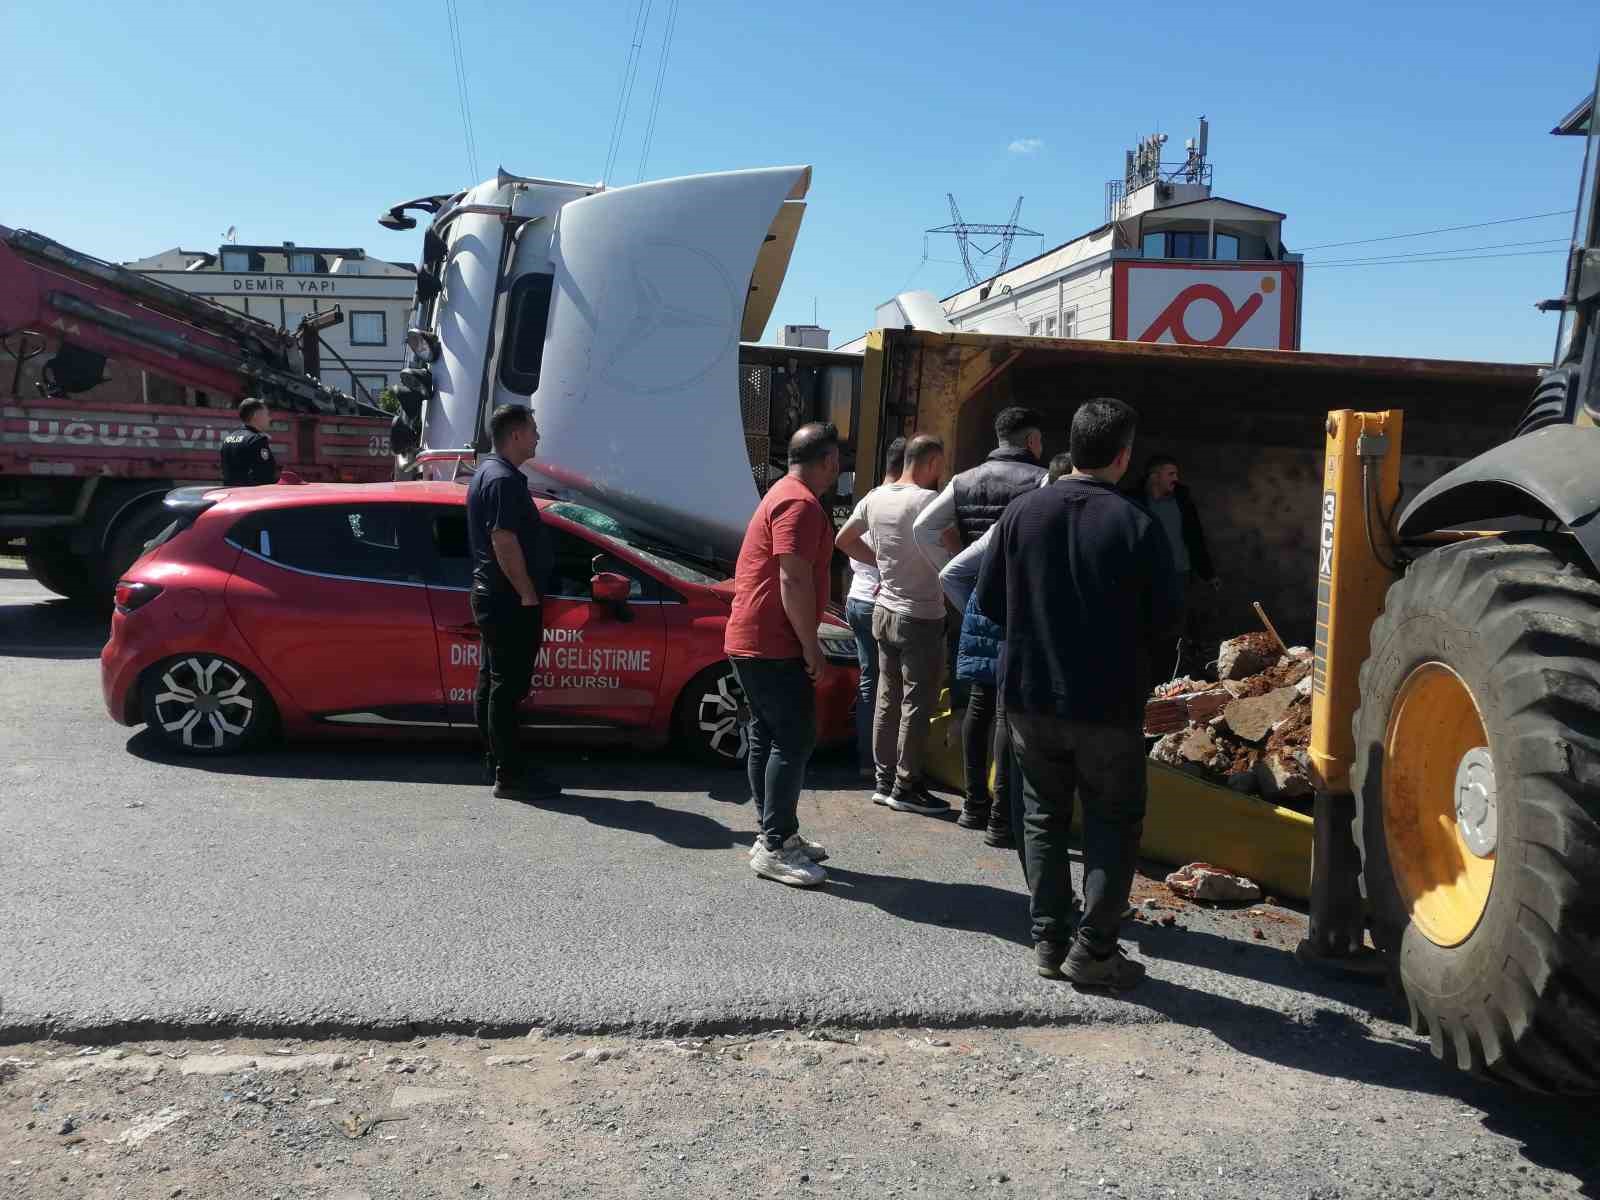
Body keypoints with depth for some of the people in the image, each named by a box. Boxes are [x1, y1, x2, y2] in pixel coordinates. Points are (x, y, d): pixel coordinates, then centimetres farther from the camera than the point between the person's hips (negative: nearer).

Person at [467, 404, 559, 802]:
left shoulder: (488, 471, 17)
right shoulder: (504, 479, -17)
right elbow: (504, 541, -24)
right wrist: (528, 594, -19)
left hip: (492, 595, 11)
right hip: (509, 600, -11)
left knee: (491, 683, 14)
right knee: (507, 687, -7)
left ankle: (499, 763, 23)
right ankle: (511, 776, -3)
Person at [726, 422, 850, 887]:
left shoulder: (783, 495, 19)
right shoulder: (801, 504, -16)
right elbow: (794, 579, -23)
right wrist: (811, 645, -18)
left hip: (752, 641, 11)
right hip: (773, 645, -11)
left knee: (769, 738, 13)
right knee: (795, 740, -8)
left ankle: (776, 834, 21)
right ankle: (774, 847, -5)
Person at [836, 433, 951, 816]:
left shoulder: (875, 498, 5)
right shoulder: (929, 501, -17)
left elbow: (843, 540, 17)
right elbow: (950, 563, -20)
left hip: (885, 612, 7)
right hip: (921, 618, -7)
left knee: (888, 699, 13)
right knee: (916, 705, 1)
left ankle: (883, 781, 20)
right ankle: (906, 788, 8)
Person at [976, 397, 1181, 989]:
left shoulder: (1022, 511, -4)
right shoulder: (1136, 524, -13)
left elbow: (989, 601, 1)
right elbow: (1165, 614, -7)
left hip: (1030, 696, 3)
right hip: (1108, 703, -3)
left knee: (1044, 816, 17)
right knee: (1113, 822, 12)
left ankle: (1049, 941, 21)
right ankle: (1093, 949, 11)